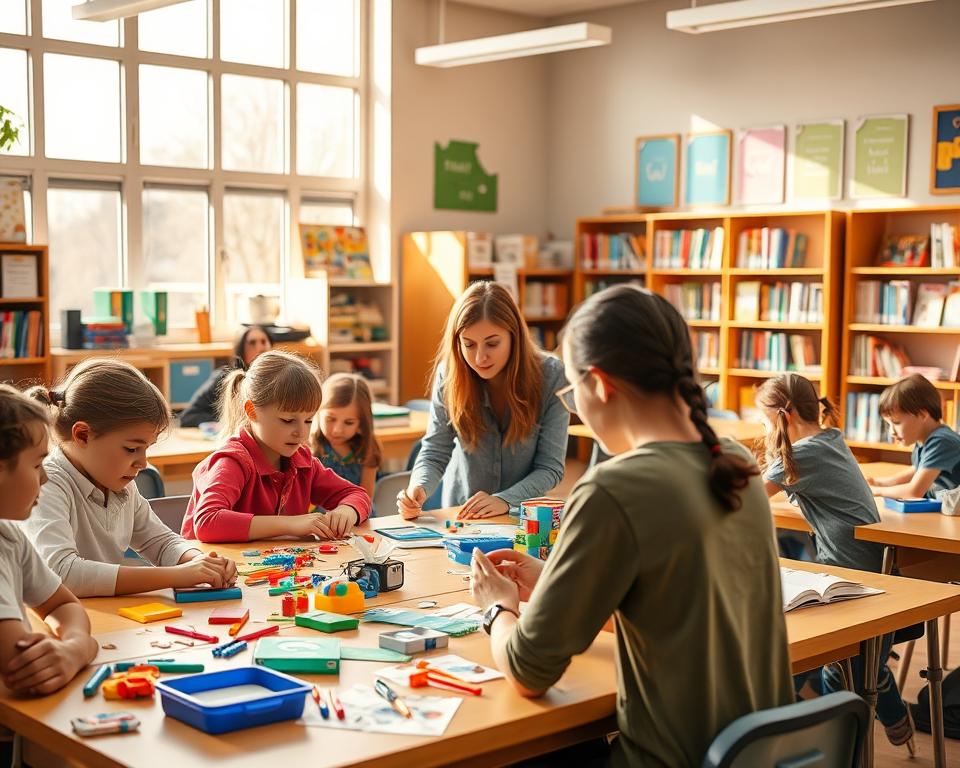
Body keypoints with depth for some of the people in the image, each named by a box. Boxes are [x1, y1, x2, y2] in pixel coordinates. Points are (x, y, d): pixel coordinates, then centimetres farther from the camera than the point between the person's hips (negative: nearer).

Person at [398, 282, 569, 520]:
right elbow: (435, 453, -5)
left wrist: (504, 500, -28)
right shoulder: (449, 373, -10)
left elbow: (550, 467, -12)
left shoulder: (551, 375, -14)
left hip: (523, 517, 0)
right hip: (460, 513, 0)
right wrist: (418, 488, -27)